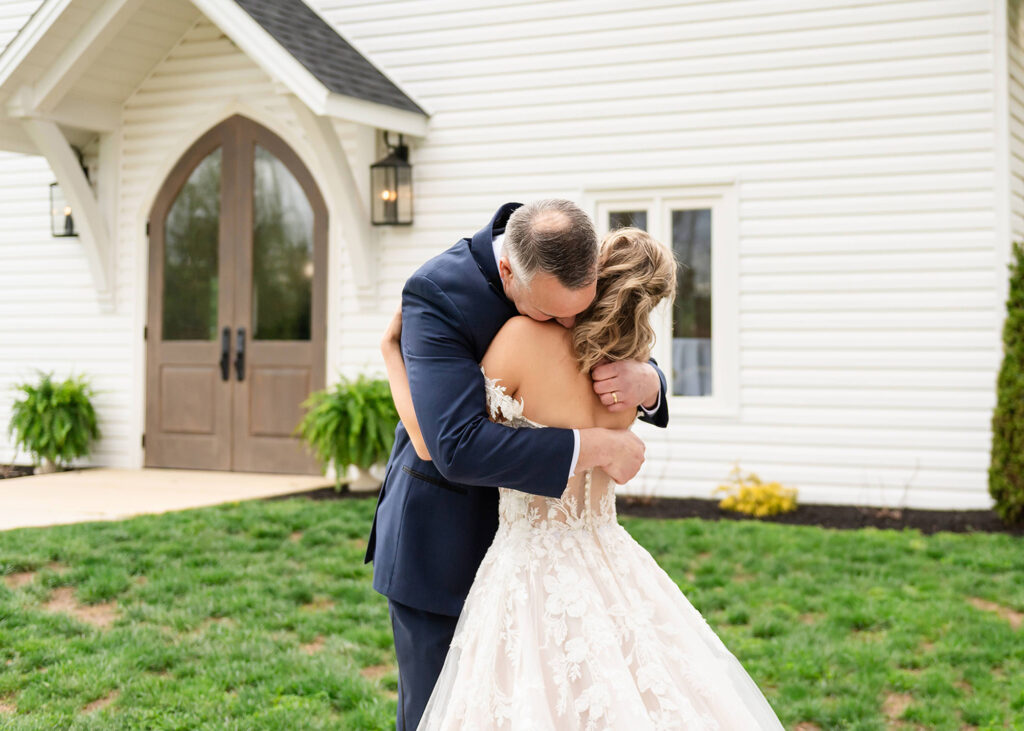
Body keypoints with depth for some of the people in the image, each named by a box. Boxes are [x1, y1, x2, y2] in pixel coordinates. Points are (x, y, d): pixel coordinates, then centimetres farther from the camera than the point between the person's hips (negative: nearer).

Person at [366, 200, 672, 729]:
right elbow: (458, 447, -35)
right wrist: (597, 447, -32)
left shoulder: (577, 276, -10)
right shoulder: (437, 292, -27)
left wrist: (646, 382, -23)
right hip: (443, 543, -5)